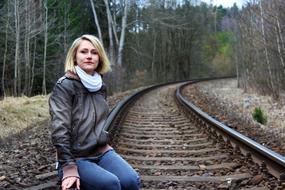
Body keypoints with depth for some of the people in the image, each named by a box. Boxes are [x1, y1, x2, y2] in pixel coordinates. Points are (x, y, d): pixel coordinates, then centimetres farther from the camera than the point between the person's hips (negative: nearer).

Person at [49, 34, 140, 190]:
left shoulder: (100, 86, 9)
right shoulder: (64, 86, -11)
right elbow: (60, 129, -18)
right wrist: (69, 167, -23)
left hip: (101, 151, 6)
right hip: (75, 157, -5)